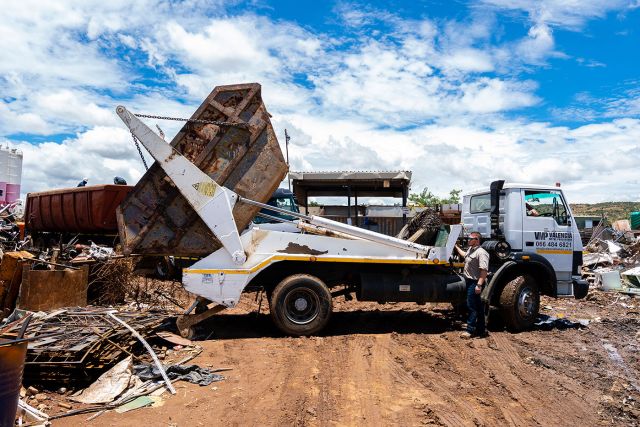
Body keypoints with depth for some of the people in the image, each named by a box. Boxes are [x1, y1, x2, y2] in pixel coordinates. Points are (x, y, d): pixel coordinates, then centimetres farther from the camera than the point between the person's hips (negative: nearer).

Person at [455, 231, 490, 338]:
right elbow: (464, 255, 40)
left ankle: (470, 330, -4)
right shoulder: (470, 249, 14)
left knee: (472, 306, -8)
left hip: (475, 282, -10)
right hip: (469, 281, 10)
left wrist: (479, 285, -30)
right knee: (478, 306, 15)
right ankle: (481, 329, 24)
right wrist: (456, 247, 42)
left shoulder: (481, 253, -18)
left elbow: (484, 270, -25)